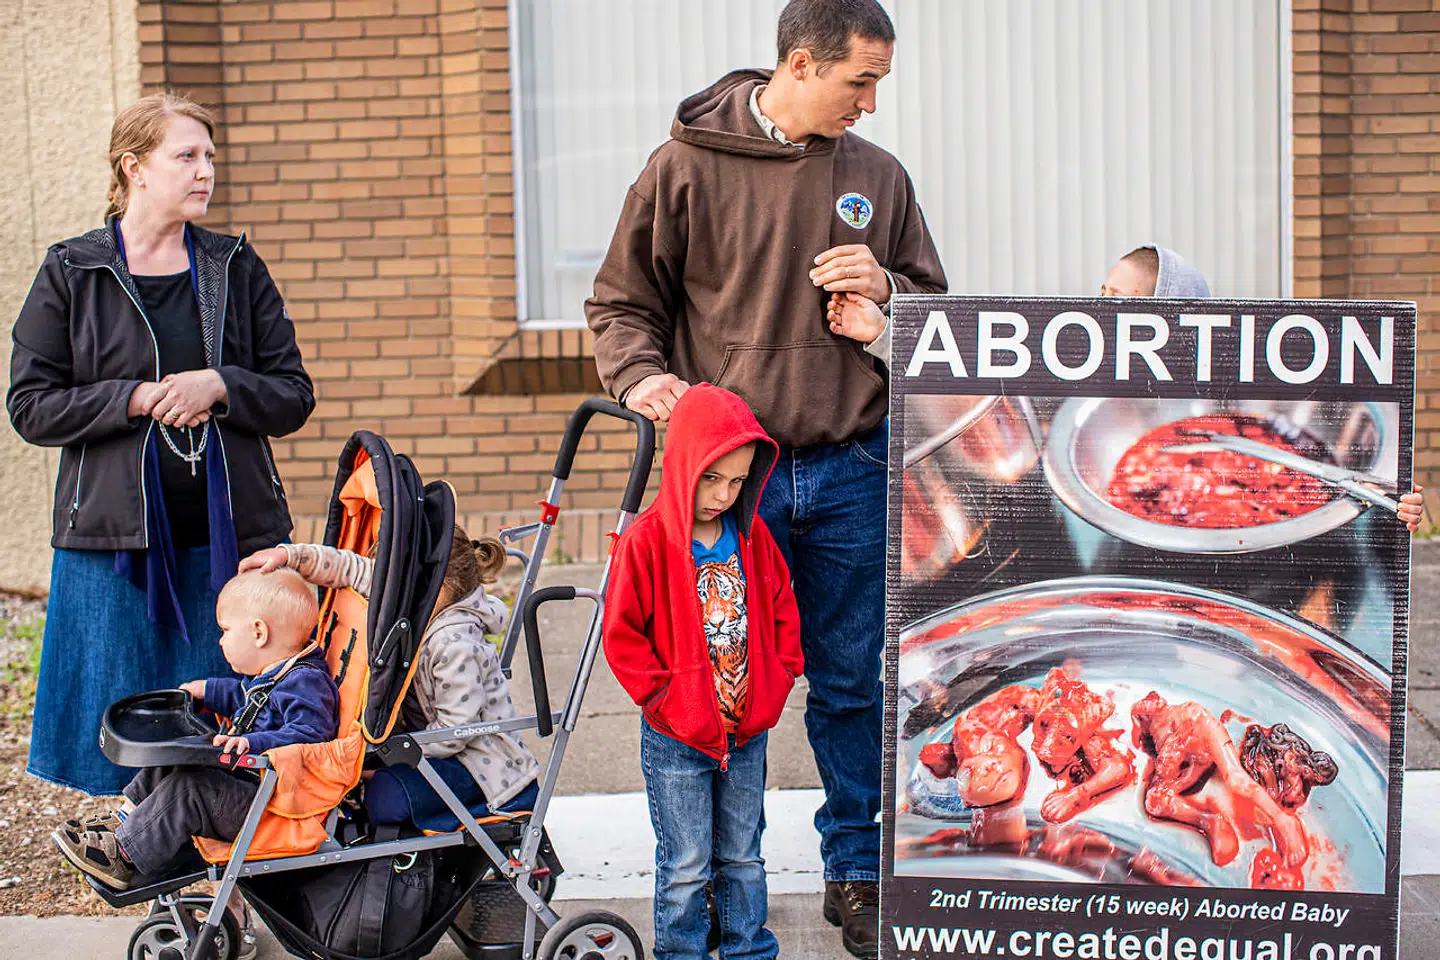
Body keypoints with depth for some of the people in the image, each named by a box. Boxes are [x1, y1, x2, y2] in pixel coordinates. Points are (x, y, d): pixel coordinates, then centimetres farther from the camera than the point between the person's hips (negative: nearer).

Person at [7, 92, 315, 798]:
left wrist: (219, 387, -11)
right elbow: (31, 406, 0)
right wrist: (138, 399, -12)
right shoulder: (71, 272, 4)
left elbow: (294, 397, 8)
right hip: (116, 536, -2)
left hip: (231, 533, 2)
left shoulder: (236, 269, 9)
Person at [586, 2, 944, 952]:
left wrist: (884, 291, -5)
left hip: (850, 472, 3)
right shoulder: (687, 165, 0)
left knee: (855, 684, 9)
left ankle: (857, 873, 24)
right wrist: (643, 376, -13)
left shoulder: (878, 176, 9)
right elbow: (623, 301, 6)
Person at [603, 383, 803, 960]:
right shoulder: (646, 543, -14)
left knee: (742, 858, 17)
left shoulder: (752, 537, 2)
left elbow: (781, 609, 13)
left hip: (747, 733, 5)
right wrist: (662, 695, -14)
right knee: (687, 867, 4)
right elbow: (621, 635, -11)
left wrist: (779, 679, 3)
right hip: (676, 740, -4)